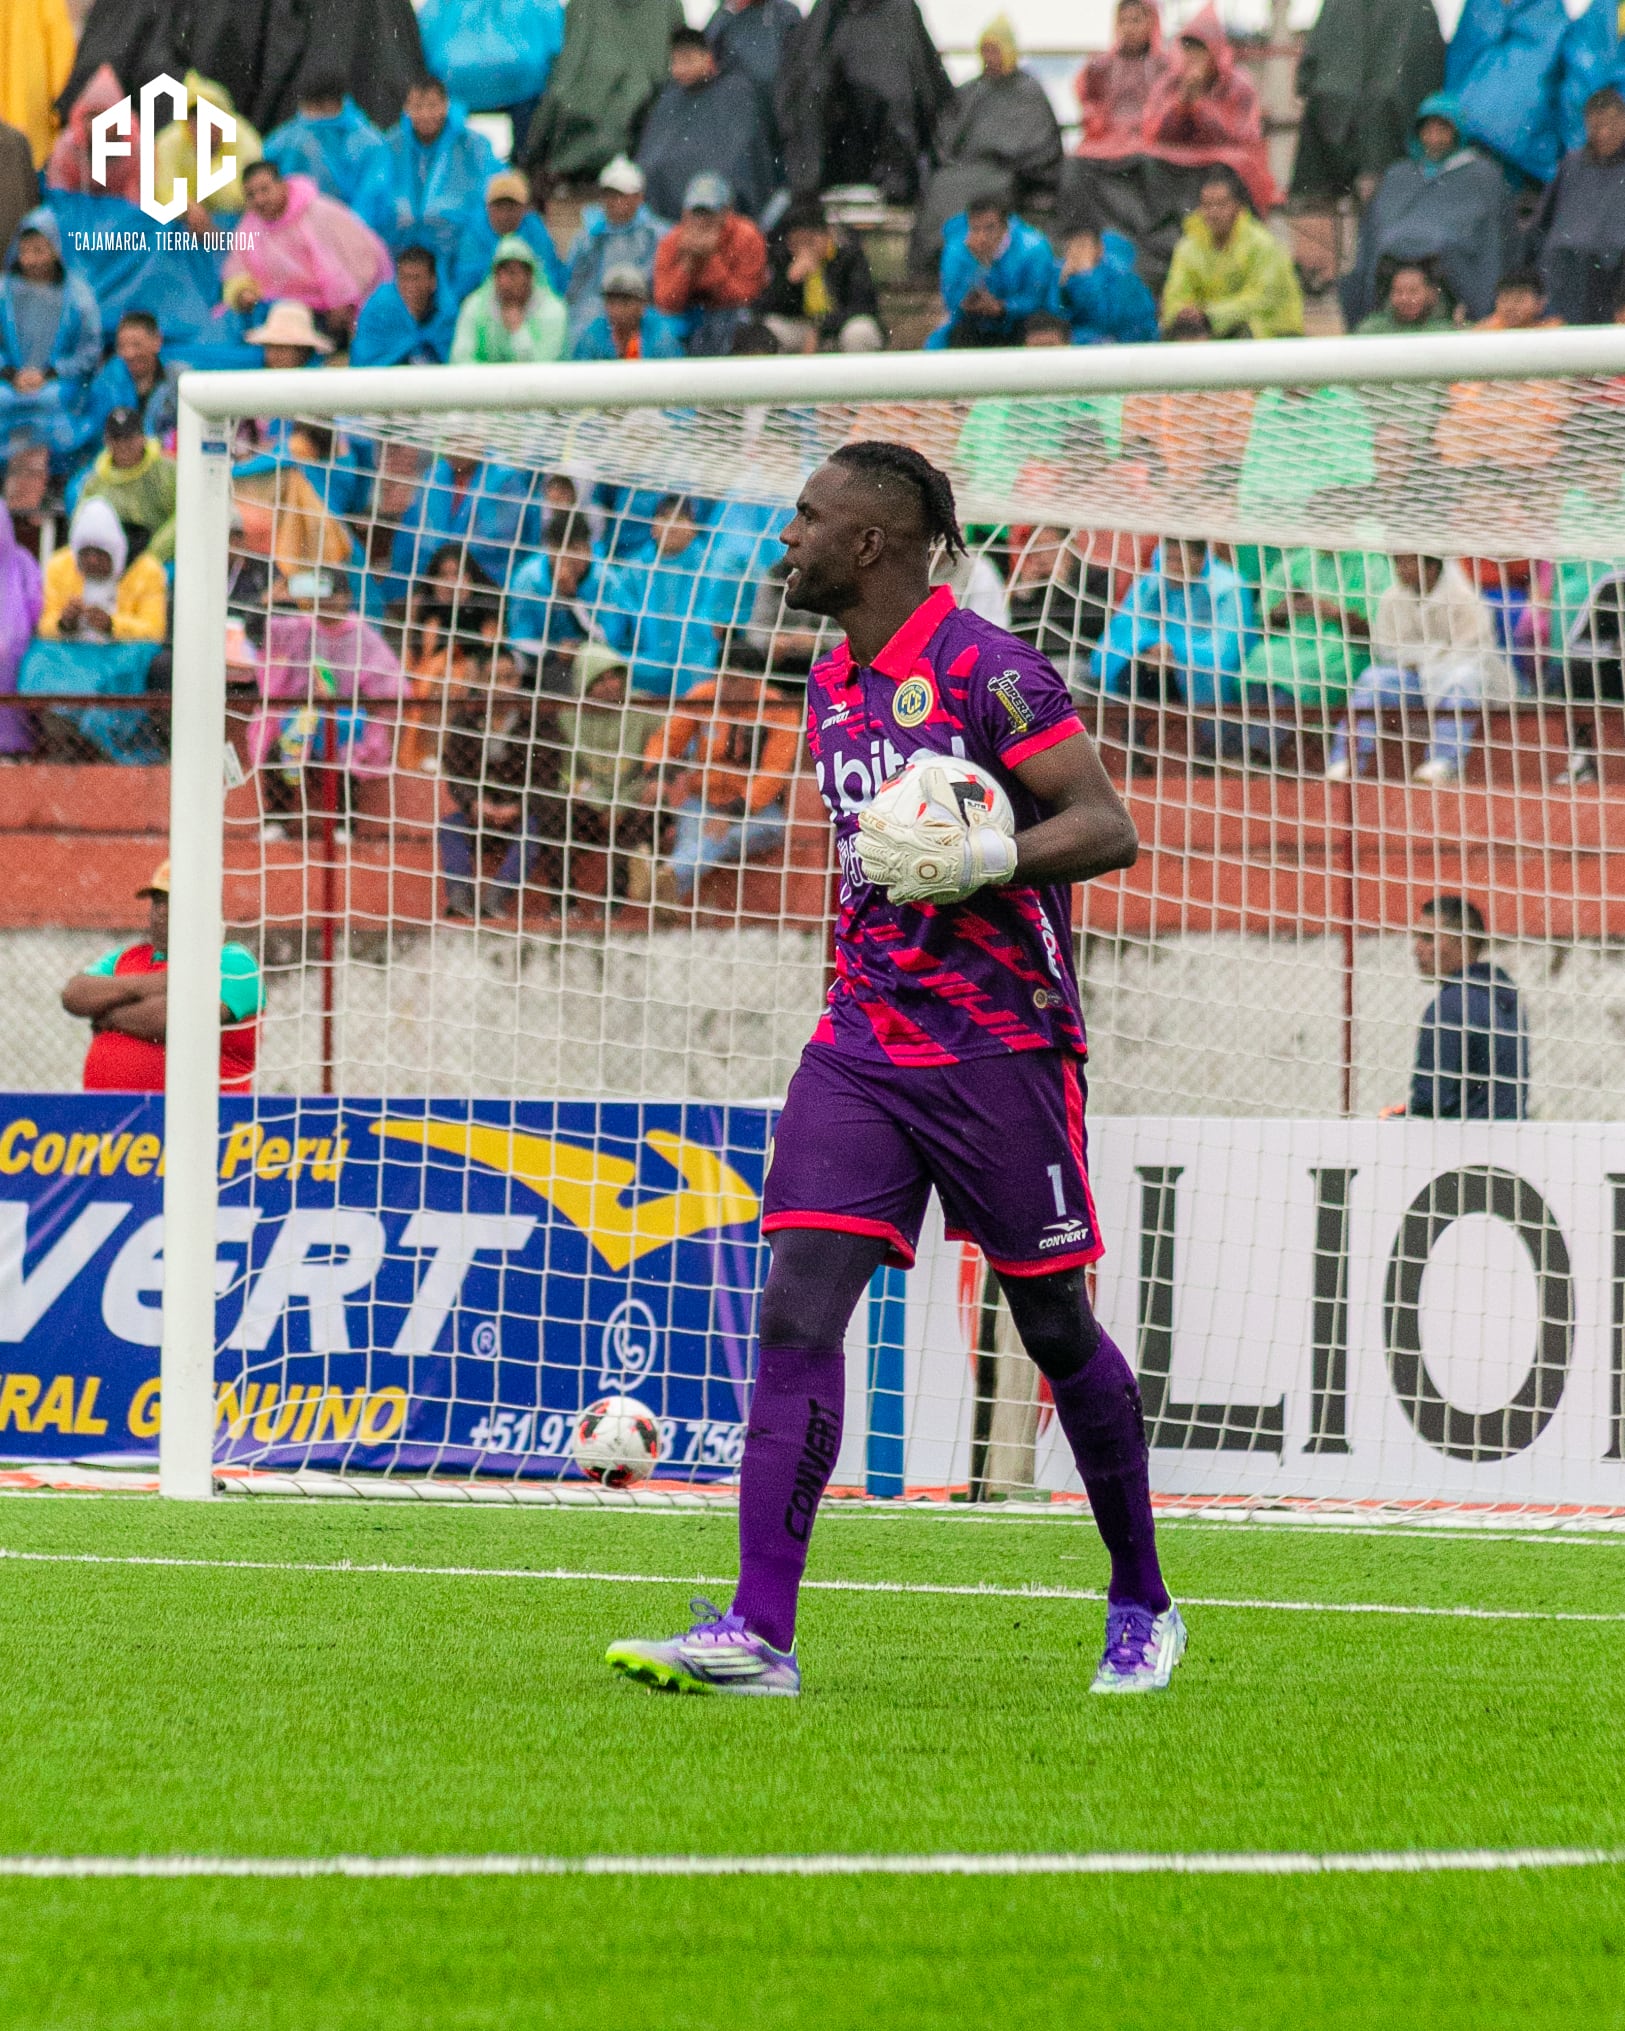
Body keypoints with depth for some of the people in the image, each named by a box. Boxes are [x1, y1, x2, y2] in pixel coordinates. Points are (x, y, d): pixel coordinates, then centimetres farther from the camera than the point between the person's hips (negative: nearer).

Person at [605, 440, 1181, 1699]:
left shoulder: (984, 672, -12)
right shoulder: (834, 686, 14)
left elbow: (1111, 829, -17)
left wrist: (981, 859, -30)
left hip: (1001, 1050, -7)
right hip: (861, 1048, 7)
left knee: (1058, 1329, 5)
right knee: (797, 1311, -8)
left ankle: (1142, 1607, 24)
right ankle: (759, 1633, -14)